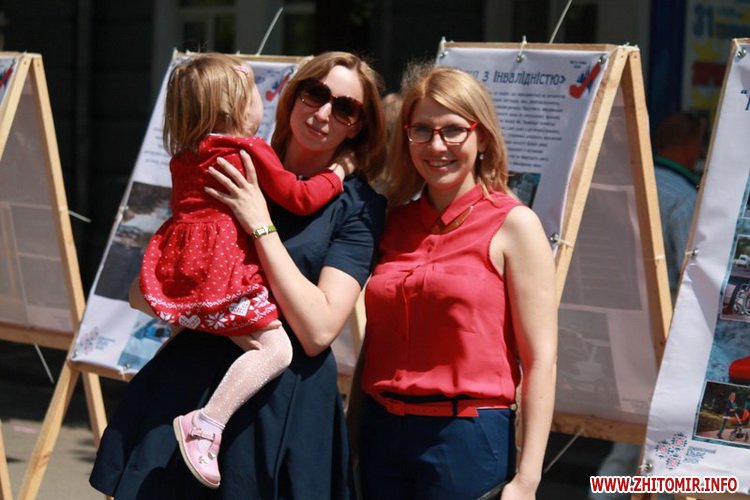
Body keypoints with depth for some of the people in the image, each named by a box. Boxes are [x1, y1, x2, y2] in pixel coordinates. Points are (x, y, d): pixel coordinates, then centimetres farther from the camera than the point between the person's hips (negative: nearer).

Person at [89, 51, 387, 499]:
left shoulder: (358, 206, -2)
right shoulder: (238, 172, 7)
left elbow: (318, 331, -15)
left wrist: (260, 225, -15)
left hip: (282, 403, -3)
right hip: (186, 382, 3)